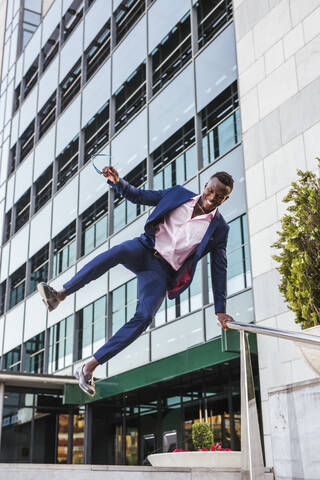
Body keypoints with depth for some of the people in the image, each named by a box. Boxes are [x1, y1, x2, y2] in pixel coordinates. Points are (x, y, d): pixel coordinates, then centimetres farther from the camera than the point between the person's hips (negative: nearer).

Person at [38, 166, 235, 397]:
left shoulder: (219, 228, 3)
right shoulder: (179, 194, 7)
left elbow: (219, 269, 5)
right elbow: (139, 196, 14)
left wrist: (220, 309, 2)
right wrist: (117, 182, -5)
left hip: (162, 272, -1)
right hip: (145, 249, 1)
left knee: (144, 317, -25)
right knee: (117, 252, -35)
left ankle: (88, 368, -19)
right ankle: (59, 295, -35)